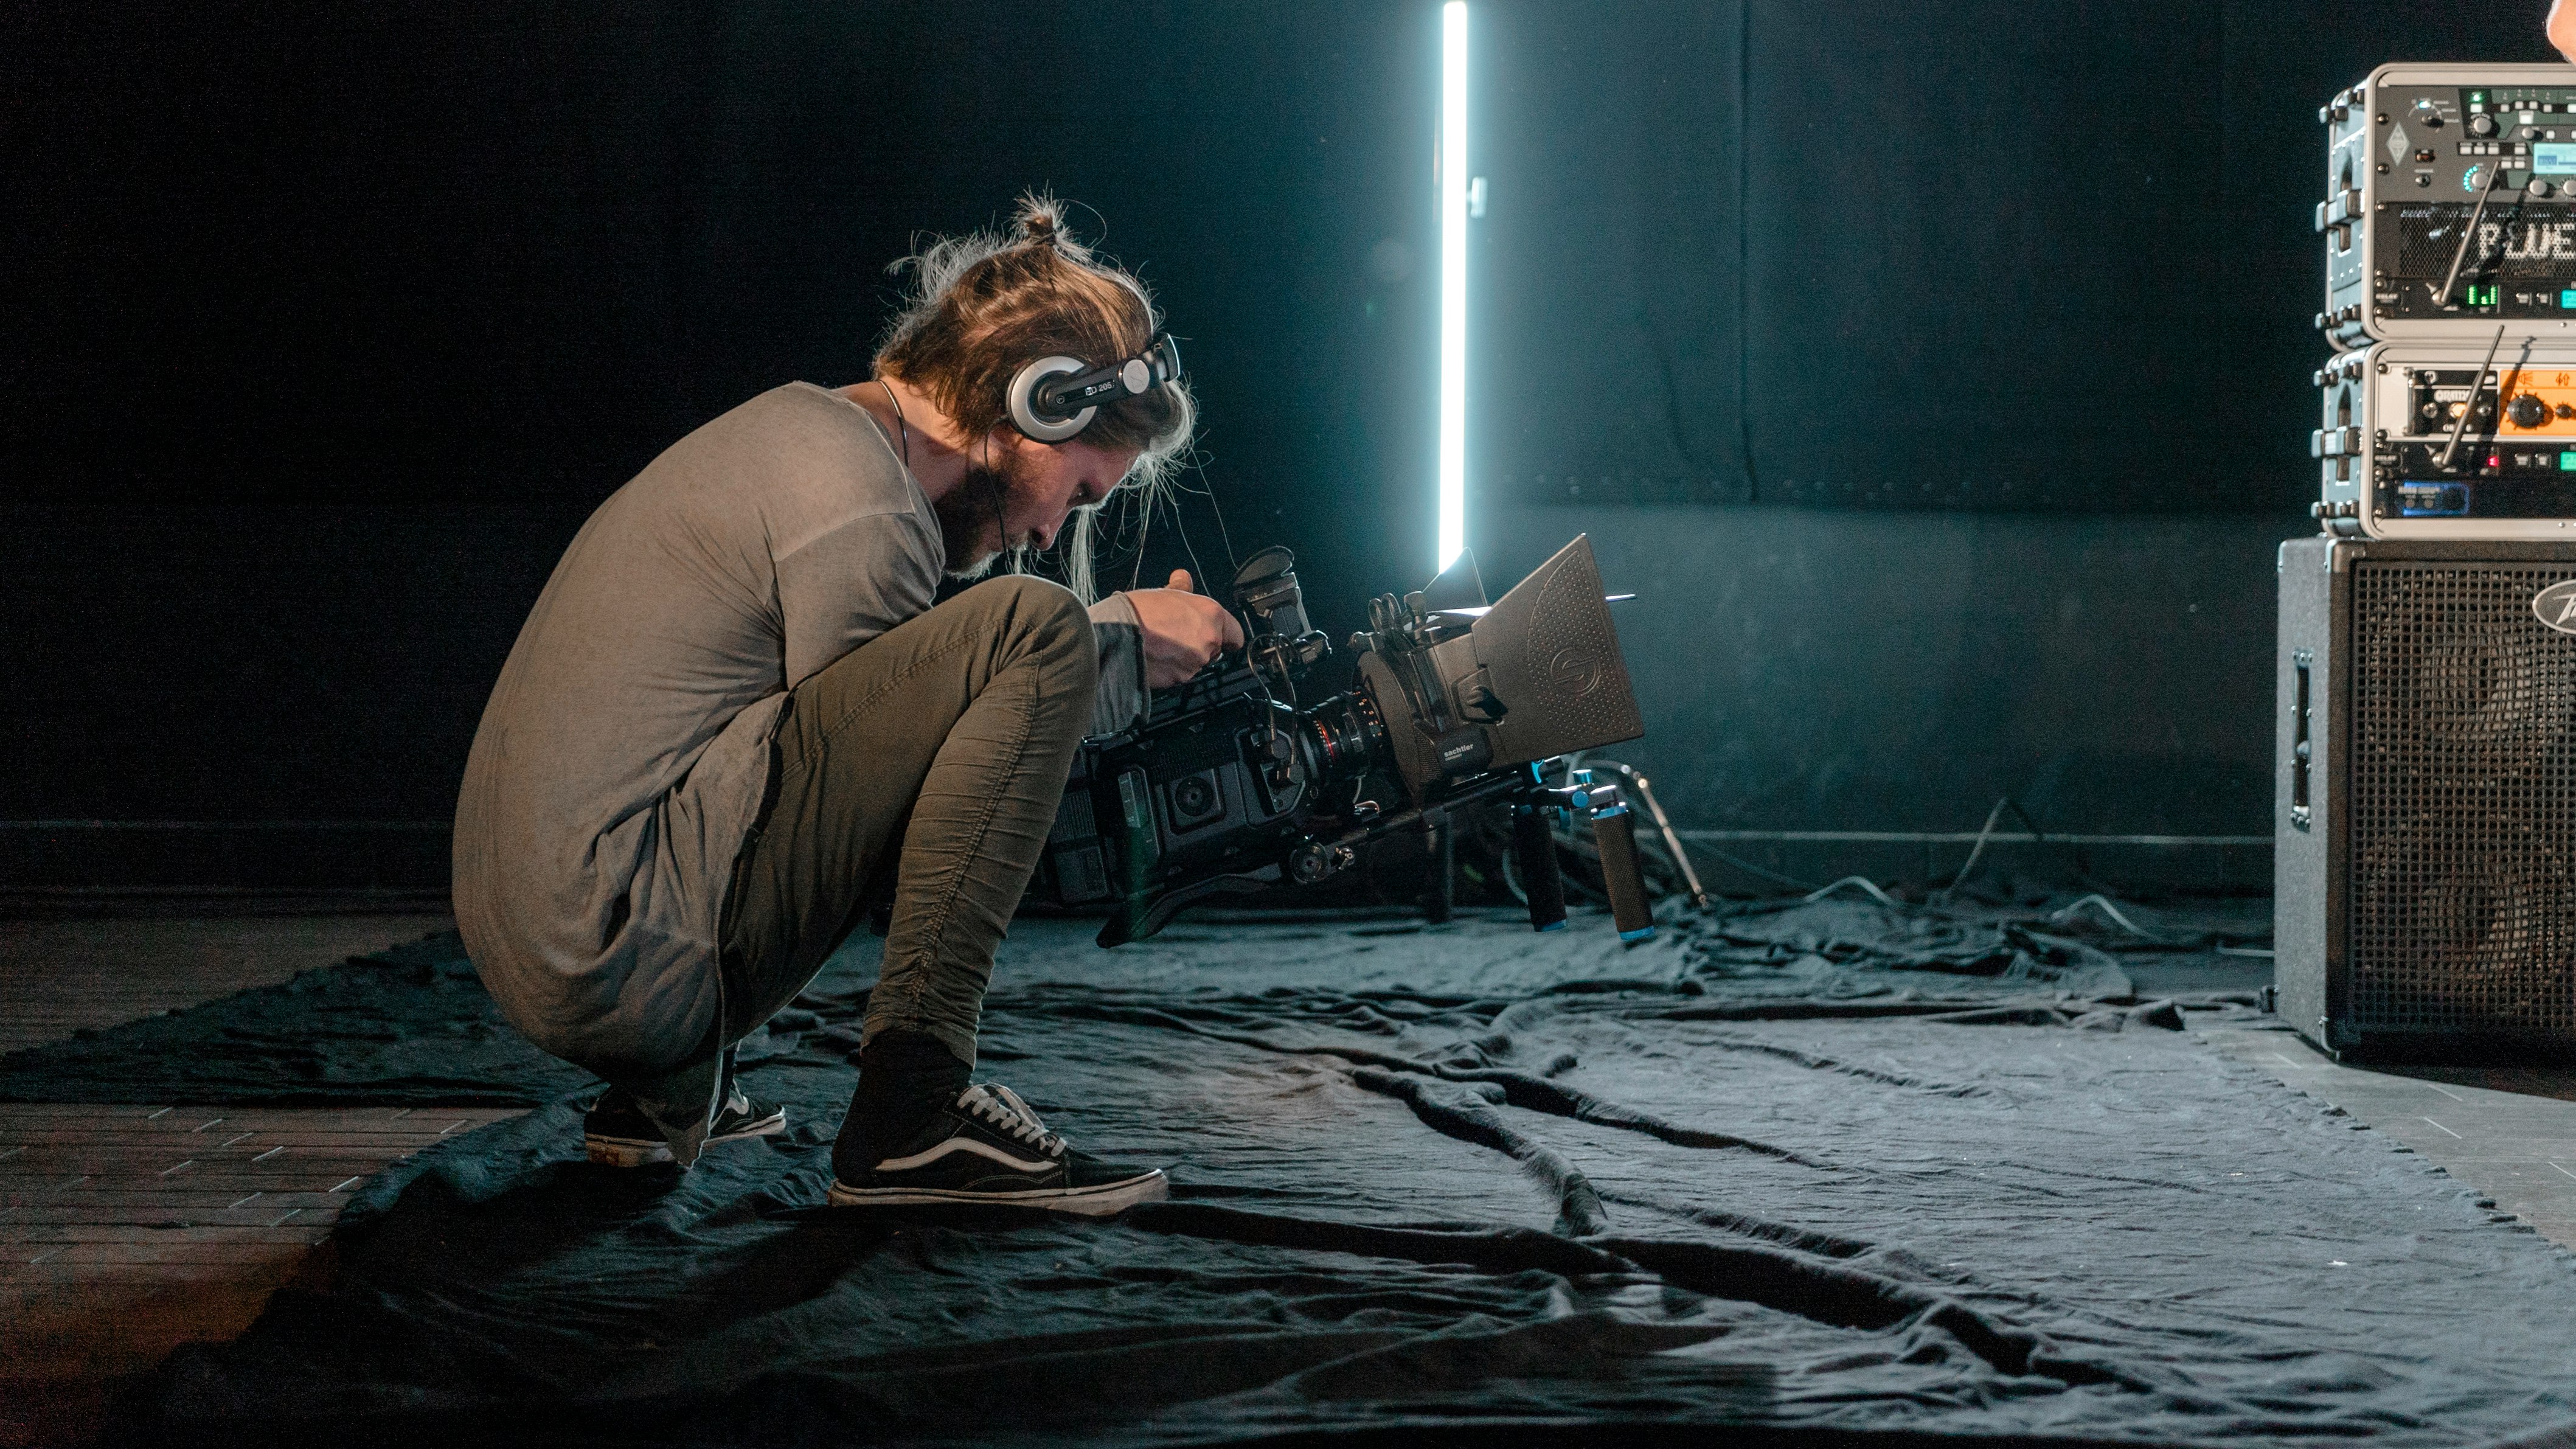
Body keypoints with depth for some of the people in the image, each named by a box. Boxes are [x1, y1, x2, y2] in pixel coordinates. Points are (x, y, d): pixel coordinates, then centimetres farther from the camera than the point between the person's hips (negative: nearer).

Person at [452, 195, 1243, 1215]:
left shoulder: (802, 425, 17)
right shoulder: (858, 509, -14)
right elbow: (878, 771, -4)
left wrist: (1124, 641, 16)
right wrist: (1121, 638, 4)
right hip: (629, 959, -10)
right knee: (1030, 626, -13)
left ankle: (669, 1091, 21)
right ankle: (911, 1110, -16)